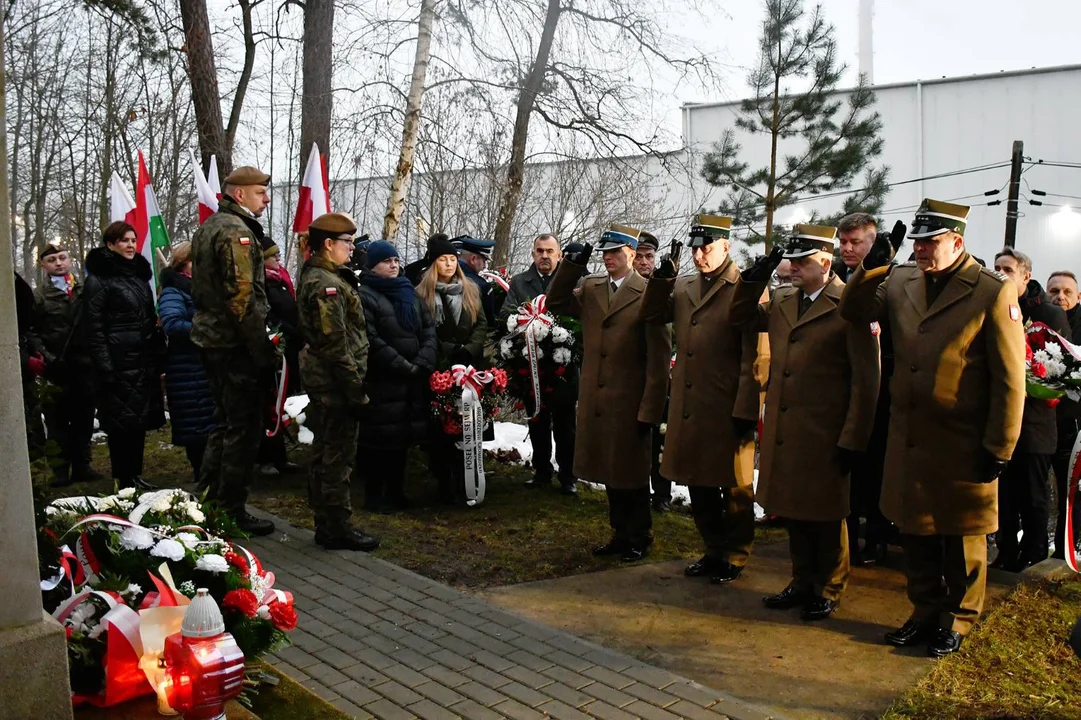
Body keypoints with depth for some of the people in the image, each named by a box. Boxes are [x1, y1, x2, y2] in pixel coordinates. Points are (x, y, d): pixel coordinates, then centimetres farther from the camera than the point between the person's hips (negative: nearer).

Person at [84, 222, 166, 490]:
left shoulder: (139, 275, 16)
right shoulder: (98, 279, -5)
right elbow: (94, 328, -11)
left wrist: (159, 358, 13)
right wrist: (105, 367, -18)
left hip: (144, 362, 7)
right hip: (119, 364, -7)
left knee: (140, 419, 10)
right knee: (121, 421, -2)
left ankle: (135, 475, 20)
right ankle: (123, 480, 7)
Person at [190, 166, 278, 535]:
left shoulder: (209, 226, 17)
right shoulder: (236, 231, -15)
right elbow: (243, 299, -23)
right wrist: (263, 352, -21)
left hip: (211, 338, 10)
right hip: (236, 344, -10)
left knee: (225, 421, 20)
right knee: (244, 428, -2)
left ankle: (208, 499, 28)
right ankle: (232, 510, 5)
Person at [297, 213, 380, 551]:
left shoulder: (315, 277, 15)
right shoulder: (327, 285, -17)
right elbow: (335, 345, -22)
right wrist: (356, 389, -19)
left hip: (322, 382, 11)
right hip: (336, 383, -11)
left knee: (325, 454, 15)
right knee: (337, 456, -2)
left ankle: (326, 524, 26)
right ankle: (337, 529, 6)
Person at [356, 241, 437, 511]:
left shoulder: (409, 293, 17)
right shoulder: (365, 296, -5)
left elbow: (429, 330, 10)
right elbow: (372, 342, -15)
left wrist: (423, 364, -6)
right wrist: (405, 367, -16)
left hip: (413, 381, 6)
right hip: (381, 383, -6)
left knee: (403, 435, 10)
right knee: (379, 438, -2)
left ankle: (396, 491, 21)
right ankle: (373, 496, 9)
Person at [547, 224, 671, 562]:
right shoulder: (591, 289, 9)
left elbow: (659, 359, -12)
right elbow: (556, 302, 10)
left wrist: (649, 410, -14)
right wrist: (572, 265, -3)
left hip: (630, 403, -5)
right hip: (596, 400, 6)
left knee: (631, 473, 9)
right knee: (610, 472, 15)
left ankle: (639, 539, 26)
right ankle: (620, 534, 31)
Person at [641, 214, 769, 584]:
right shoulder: (683, 286, 13)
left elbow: (757, 356, -12)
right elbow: (652, 315, 13)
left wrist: (747, 411, -16)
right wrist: (662, 277, -2)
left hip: (729, 411, -6)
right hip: (689, 408, 6)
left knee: (734, 486, 7)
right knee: (699, 484, 15)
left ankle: (735, 557, 22)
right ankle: (714, 550, 31)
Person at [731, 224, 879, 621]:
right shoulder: (781, 302, 10)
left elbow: (866, 379, -13)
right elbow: (741, 317, 22)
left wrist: (852, 439, -14)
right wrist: (755, 278, 4)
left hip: (825, 436, -6)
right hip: (784, 432, 7)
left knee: (826, 516, 9)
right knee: (793, 512, 16)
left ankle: (829, 590, 24)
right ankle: (803, 583, 31)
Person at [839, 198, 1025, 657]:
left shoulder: (994, 293, -10)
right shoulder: (900, 282, 5)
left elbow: (1009, 379, -11)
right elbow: (853, 313, 10)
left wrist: (999, 448, -12)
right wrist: (871, 268, -6)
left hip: (963, 446, -4)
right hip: (908, 440, 5)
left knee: (962, 538, 11)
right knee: (915, 532, 15)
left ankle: (956, 620, 29)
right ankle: (926, 612, 33)